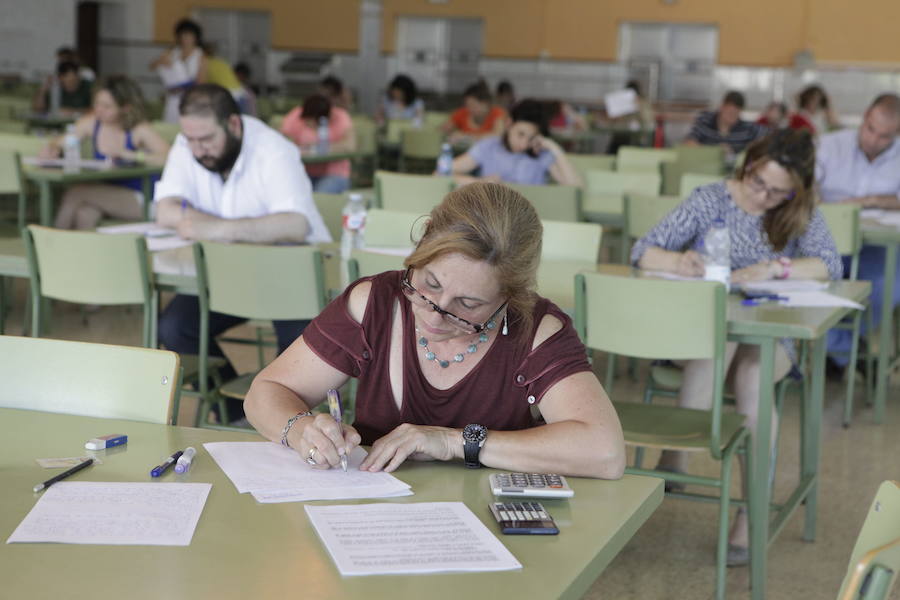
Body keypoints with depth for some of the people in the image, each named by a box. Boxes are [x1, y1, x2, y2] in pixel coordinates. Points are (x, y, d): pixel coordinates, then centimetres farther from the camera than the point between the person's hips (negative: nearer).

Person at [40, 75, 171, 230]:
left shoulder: (138, 130, -11)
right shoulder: (91, 123, 4)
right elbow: (60, 142, 15)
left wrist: (129, 154, -28)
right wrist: (52, 147, -9)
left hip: (137, 201, -5)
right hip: (105, 197, 5)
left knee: (76, 191, -25)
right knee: (85, 214, -31)